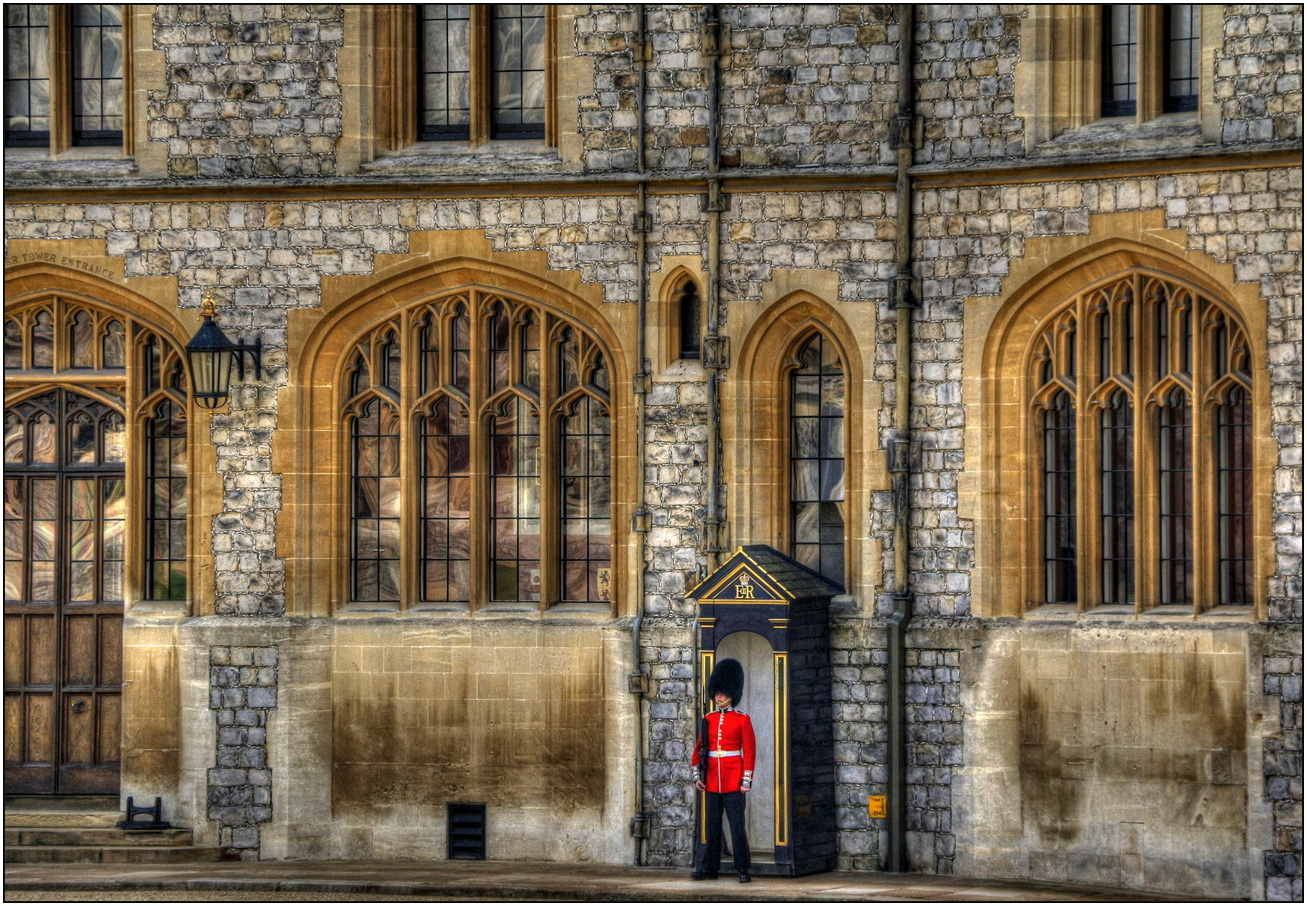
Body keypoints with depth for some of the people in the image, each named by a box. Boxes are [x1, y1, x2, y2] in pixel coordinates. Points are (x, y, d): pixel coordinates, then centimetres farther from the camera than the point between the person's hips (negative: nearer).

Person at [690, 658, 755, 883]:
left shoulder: (742, 720, -2)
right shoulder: (708, 720, 10)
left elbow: (749, 751, -4)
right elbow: (698, 750, 14)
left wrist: (747, 780, -9)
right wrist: (697, 775, 7)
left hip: (733, 782, -4)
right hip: (712, 782, 4)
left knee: (737, 826, -4)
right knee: (712, 826, 8)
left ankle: (743, 870, 0)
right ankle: (709, 869, 12)